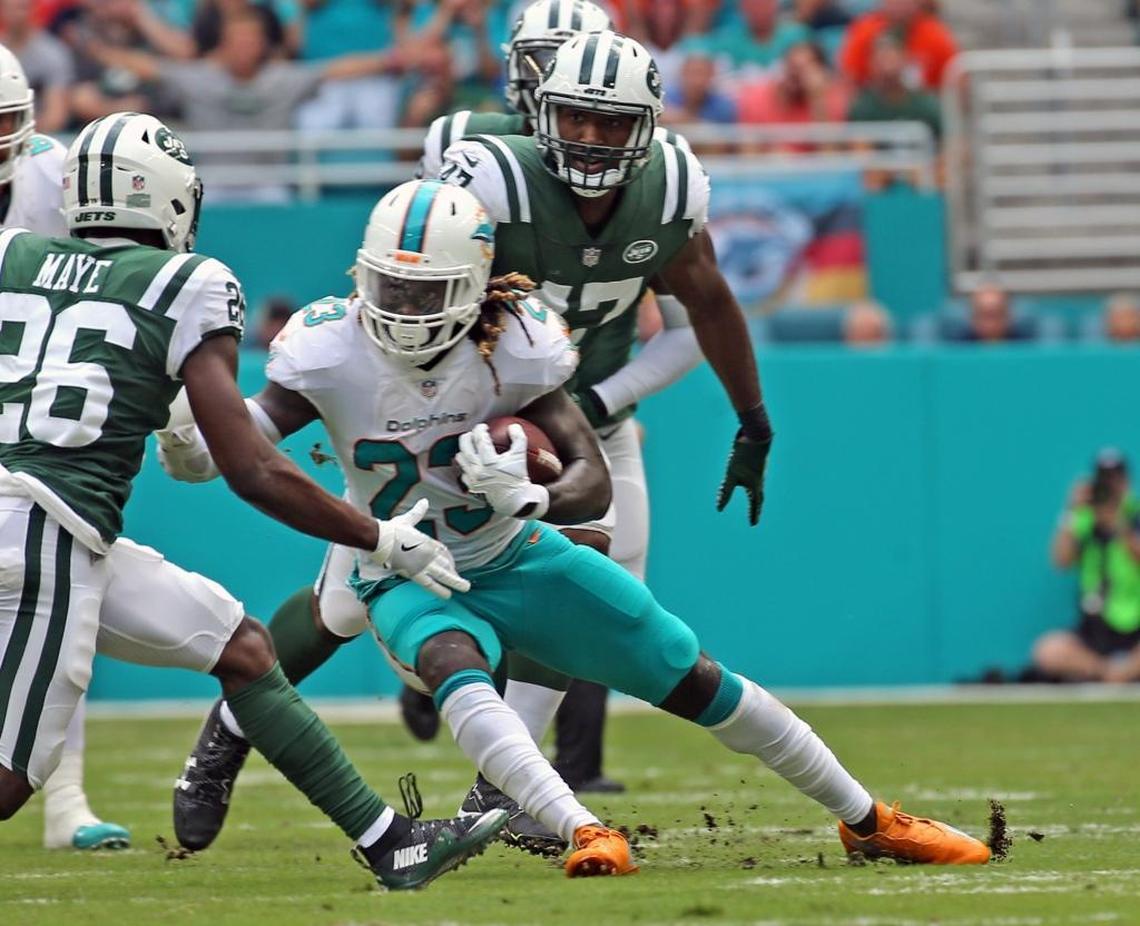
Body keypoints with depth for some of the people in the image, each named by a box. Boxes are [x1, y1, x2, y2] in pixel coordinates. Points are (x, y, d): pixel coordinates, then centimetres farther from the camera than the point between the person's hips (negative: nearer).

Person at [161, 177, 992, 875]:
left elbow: (594, 483, -22)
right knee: (458, 675, -38)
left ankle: (868, 820, 19)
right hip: (412, 583, -1)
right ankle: (587, 836, -48)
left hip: (515, 561, 1)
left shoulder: (512, 348, -21)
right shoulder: (331, 352, -21)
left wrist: (529, 498, -44)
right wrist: (186, 442, -49)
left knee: (697, 681, 3)